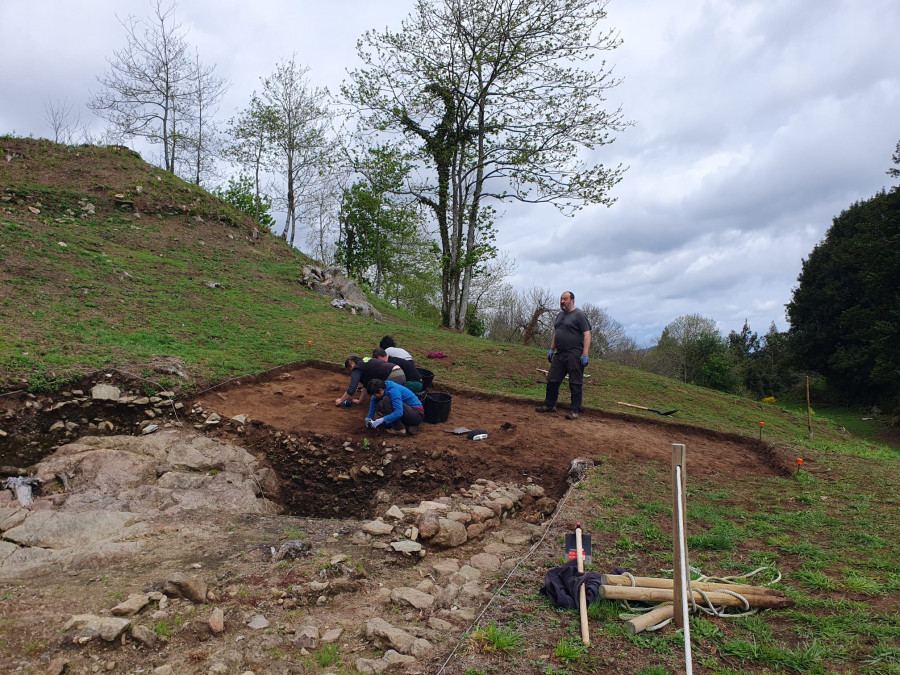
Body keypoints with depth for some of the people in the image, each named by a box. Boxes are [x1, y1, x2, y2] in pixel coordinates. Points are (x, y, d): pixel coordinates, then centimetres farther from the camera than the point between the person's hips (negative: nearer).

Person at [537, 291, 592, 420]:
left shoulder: (579, 315, -7)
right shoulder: (560, 315, 17)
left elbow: (587, 334, -13)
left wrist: (585, 354, -19)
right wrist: (551, 349, 20)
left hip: (574, 355, -8)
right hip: (559, 354, 8)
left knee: (575, 384, -2)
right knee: (552, 380, 10)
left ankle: (575, 410, 4)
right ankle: (549, 405, 22)